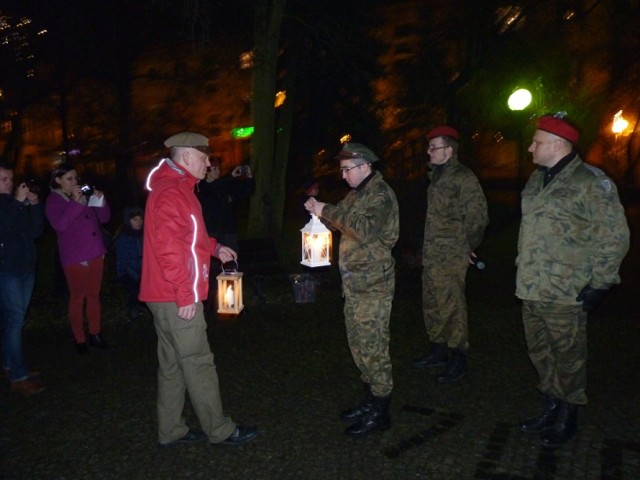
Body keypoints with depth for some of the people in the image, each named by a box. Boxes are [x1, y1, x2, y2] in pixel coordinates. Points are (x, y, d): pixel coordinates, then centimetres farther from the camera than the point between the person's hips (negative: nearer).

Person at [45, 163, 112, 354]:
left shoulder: (86, 195, 13)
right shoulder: (54, 201, -2)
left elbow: (104, 218, 11)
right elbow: (59, 225, -19)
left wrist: (100, 201, -7)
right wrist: (75, 202, -22)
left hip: (95, 253, 5)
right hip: (74, 257, -5)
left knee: (94, 295, 11)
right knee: (77, 298, 4)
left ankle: (95, 335, 21)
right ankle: (80, 340, 14)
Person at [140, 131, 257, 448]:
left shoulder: (176, 189, 17)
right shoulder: (171, 193, -17)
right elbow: (170, 249, -24)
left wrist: (215, 248, 17)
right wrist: (185, 295, -23)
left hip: (168, 297, 11)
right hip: (177, 298, -11)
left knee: (172, 364, 15)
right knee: (198, 363, 0)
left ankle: (170, 431, 26)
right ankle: (220, 431, 13)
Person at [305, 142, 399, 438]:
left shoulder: (380, 194, -14)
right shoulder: (357, 192, 15)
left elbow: (365, 230, -27)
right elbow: (343, 223, 18)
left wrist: (329, 211, -21)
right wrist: (321, 210, 1)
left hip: (373, 283, -9)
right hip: (354, 281, 9)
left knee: (373, 347, -2)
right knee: (358, 343, 16)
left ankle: (379, 413, 10)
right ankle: (370, 401, 30)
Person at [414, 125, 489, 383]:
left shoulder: (463, 177, -13)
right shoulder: (438, 176, 15)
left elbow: (477, 215, -15)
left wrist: (467, 248, -7)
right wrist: (426, 248, 16)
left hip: (450, 257, -9)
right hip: (432, 255, 9)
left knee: (451, 307, -2)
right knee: (432, 305, 16)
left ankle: (457, 360, 11)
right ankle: (438, 350, 31)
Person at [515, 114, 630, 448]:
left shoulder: (589, 183, -13)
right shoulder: (537, 179, 12)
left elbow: (615, 236, -13)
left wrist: (598, 284, -13)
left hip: (565, 295, -8)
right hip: (531, 291, 8)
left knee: (568, 358, 7)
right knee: (539, 354, 19)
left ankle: (567, 418, 26)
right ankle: (551, 409, 37)